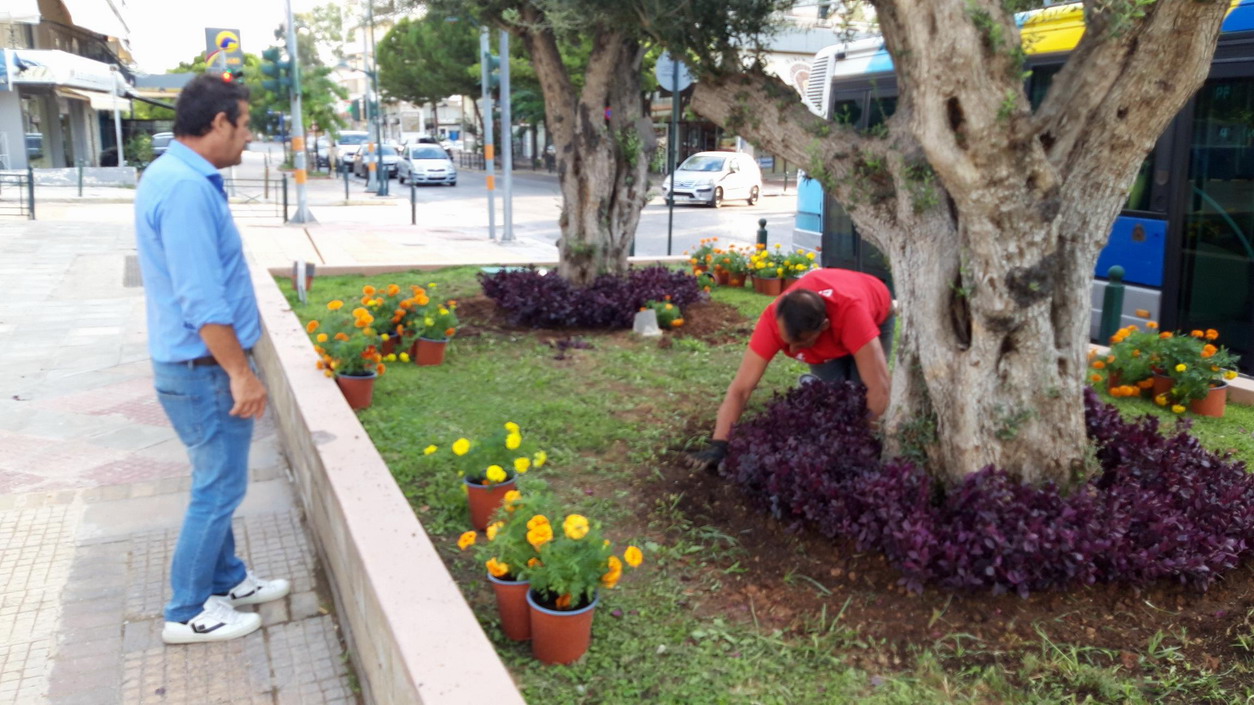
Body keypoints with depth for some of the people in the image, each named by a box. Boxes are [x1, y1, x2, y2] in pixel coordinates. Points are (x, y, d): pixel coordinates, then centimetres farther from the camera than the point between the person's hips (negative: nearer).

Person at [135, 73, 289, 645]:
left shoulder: (175, 176, 10)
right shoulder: (186, 189, -24)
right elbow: (202, 301, -26)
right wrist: (241, 374, -22)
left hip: (196, 365, 10)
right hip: (204, 369, -10)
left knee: (217, 483, 21)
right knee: (218, 488, 2)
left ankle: (227, 581, 36)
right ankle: (188, 613, 17)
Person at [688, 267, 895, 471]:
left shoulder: (851, 311, -48)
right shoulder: (773, 319, -40)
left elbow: (878, 389, -47)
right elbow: (740, 388, -38)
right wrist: (718, 444, -45)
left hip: (875, 318, -2)